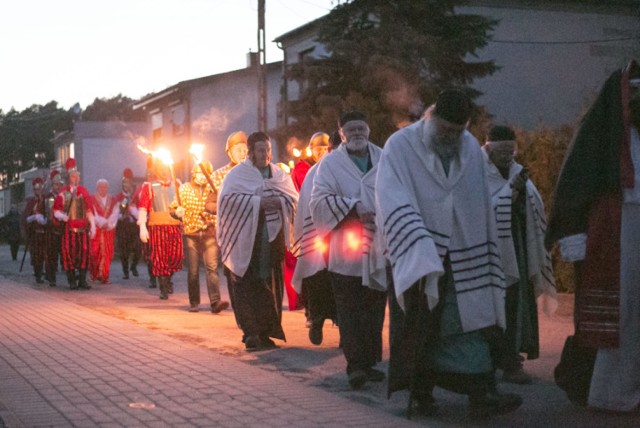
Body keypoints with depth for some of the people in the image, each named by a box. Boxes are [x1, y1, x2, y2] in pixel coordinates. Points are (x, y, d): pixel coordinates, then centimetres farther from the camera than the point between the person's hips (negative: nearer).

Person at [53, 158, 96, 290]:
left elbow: (89, 211, 12)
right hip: (69, 228, -2)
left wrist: (93, 226, 7)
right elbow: (56, 210, 2)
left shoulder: (84, 191, 11)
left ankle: (82, 280, 7)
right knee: (69, 252, -3)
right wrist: (61, 216, -20)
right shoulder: (63, 192, 2)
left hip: (83, 228, 2)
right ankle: (72, 281, 4)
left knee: (84, 252, 0)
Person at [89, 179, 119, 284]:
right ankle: (94, 273, 6)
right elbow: (92, 214, -6)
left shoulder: (112, 200, 13)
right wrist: (102, 223, -15)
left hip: (109, 229, 3)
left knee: (107, 253, -2)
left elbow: (115, 214, 4)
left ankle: (104, 276, 2)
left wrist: (108, 224, -11)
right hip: (96, 229, -3)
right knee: (95, 252, -7)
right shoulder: (92, 199, 3)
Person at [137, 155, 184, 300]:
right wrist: (142, 227, -13)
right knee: (159, 257, -3)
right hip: (157, 226, -3)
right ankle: (163, 288, 7)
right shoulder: (148, 186, 3)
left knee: (177, 256, -2)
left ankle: (168, 278, 25)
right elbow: (142, 207, -3)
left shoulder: (174, 185, 14)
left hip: (175, 225, 3)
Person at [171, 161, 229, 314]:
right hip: (191, 234, 0)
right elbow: (173, 208, 9)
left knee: (212, 267, -12)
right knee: (193, 270, 2)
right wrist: (177, 212, -14)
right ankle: (194, 303, 13)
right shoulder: (184, 189, 8)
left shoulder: (212, 190, 10)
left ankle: (215, 301, -20)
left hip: (209, 234, 0)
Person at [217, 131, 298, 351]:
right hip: (245, 239, -4)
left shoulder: (279, 174, 13)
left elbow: (294, 198, 7)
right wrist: (258, 202, -18)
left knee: (271, 286, 5)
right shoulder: (238, 174, 0)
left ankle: (265, 332, 13)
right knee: (246, 286, -7)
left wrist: (279, 202, -15)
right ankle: (251, 332, -4)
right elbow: (227, 198, -13)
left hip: (273, 237, 4)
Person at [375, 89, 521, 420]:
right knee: (419, 328, 4)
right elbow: (392, 202, -20)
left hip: (462, 257, 3)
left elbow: (481, 206, 11)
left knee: (469, 322, -4)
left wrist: (484, 254, 9)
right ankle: (420, 392, 18)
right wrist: (421, 252, -31)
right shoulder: (400, 146, -9)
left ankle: (481, 396, -8)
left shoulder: (472, 148, 5)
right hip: (417, 258, -3)